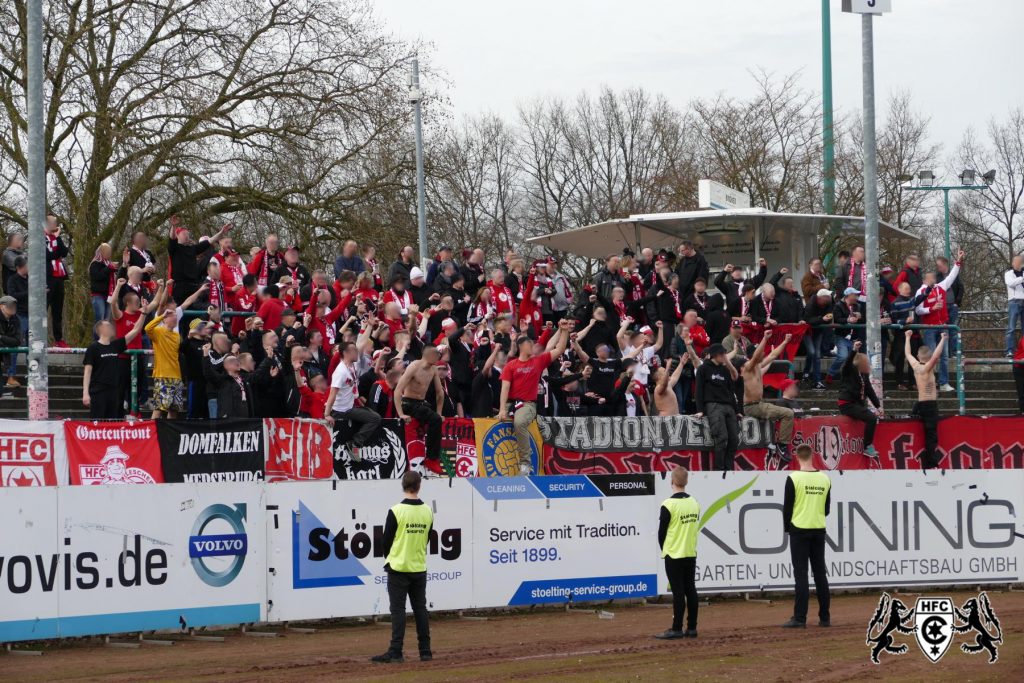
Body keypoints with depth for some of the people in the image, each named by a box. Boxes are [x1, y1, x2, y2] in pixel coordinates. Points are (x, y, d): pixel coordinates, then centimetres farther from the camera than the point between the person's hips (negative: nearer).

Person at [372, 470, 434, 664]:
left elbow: (387, 539, -5)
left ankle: (395, 652, -8)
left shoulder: (396, 511, -13)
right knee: (420, 609, 10)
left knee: (398, 610, -3)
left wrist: (389, 559, 13)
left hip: (399, 568, -4)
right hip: (419, 568, 4)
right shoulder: (427, 511, 2)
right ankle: (425, 651, 11)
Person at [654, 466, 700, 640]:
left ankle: (676, 629, -2)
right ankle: (691, 628, 10)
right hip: (691, 554, 5)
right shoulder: (694, 503, 4)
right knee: (690, 590, 8)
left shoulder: (669, 505, -14)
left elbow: (661, 532, -8)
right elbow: (695, 527, 10)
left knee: (678, 592, -4)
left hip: (674, 555, -5)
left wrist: (665, 550, 9)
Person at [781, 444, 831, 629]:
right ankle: (825, 617, 9)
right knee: (820, 574, 8)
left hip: (799, 530, -4)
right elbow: (827, 508, 11)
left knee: (801, 574, -4)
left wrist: (788, 528, 8)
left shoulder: (794, 478, -10)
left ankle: (800, 618, -9)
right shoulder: (824, 478, 4)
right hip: (819, 530, 4)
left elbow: (787, 507, -6)